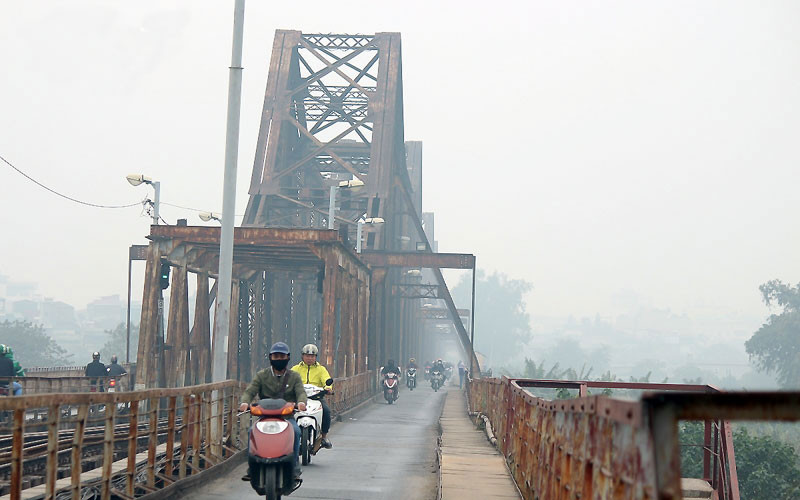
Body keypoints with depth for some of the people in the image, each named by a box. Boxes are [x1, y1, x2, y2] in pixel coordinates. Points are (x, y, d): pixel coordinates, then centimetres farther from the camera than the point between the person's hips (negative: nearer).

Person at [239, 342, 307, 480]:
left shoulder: (294, 376, 13)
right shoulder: (262, 375, 12)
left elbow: (301, 392, -3)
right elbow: (250, 391, 0)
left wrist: (301, 402, -29)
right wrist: (245, 402, -25)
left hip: (287, 416, 0)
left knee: (296, 431, -32)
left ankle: (295, 467, -20)